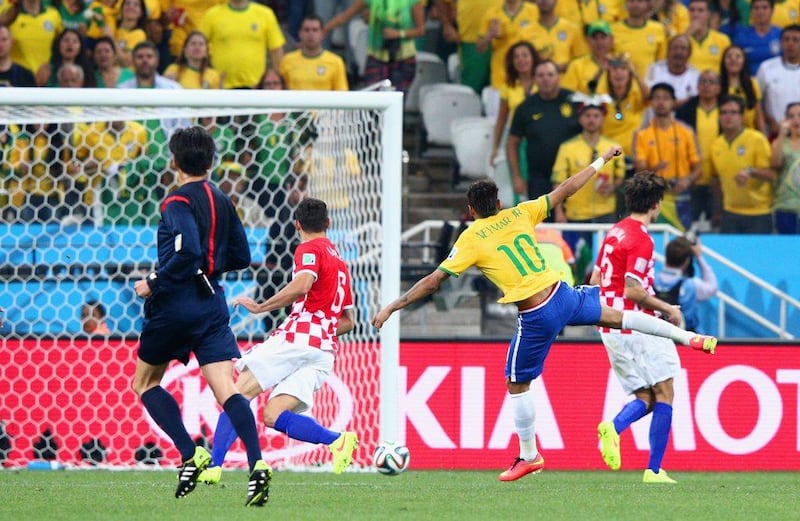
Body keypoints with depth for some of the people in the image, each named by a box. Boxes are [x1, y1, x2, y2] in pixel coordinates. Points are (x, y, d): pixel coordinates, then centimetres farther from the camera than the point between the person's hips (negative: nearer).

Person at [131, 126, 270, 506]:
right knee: (226, 390, -5)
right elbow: (241, 257, 18)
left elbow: (187, 253, -25)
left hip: (174, 305, -6)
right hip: (212, 305, 6)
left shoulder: (178, 203, -11)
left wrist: (153, 283, -14)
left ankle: (191, 454, -2)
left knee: (145, 382, 14)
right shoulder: (221, 201, 12)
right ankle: (257, 463, -26)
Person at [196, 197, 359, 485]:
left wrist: (260, 307, -13)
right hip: (325, 351, 7)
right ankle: (337, 439, -23)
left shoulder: (309, 249, 2)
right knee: (273, 415, -3)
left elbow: (302, 284, -20)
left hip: (297, 337, -7)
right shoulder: (340, 262, 27)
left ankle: (214, 466, -12)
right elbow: (348, 321, 29)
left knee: (239, 394, -3)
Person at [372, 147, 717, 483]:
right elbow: (564, 190, 14)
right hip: (563, 295, 4)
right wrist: (601, 161, 25)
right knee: (615, 316, 28)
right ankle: (686, 336, 33)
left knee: (516, 385, 13)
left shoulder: (471, 239, -6)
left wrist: (392, 307, -2)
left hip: (536, 317, -4)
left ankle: (529, 457, 21)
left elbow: (433, 281, -7)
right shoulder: (519, 215, 6)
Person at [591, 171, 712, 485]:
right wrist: (668, 309, -7)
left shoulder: (615, 233, 13)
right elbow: (633, 289, -20)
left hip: (611, 327, 8)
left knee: (645, 397, 10)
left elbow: (595, 280, 19)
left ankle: (613, 428, -20)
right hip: (637, 328, -8)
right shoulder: (641, 239, -14)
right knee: (664, 394, 0)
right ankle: (654, 470, -4)